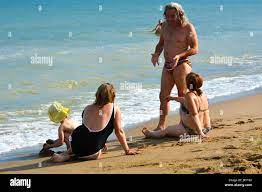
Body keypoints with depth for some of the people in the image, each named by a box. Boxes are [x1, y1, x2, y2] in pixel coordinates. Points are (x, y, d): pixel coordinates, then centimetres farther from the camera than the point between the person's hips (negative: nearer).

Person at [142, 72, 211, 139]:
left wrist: (200, 132, -30)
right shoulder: (202, 94, 4)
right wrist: (173, 98, 33)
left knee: (166, 130, 19)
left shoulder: (190, 95, -22)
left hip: (192, 131, -8)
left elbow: (194, 115, -29)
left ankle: (151, 134, 45)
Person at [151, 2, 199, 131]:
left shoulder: (188, 27, -8)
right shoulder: (165, 26, 9)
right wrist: (156, 54, 0)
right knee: (163, 96, 6)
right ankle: (161, 125, 12)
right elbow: (161, 43, 21)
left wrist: (179, 56, -24)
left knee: (183, 96, 1)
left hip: (181, 65, -6)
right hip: (167, 66, 6)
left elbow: (195, 49, -10)